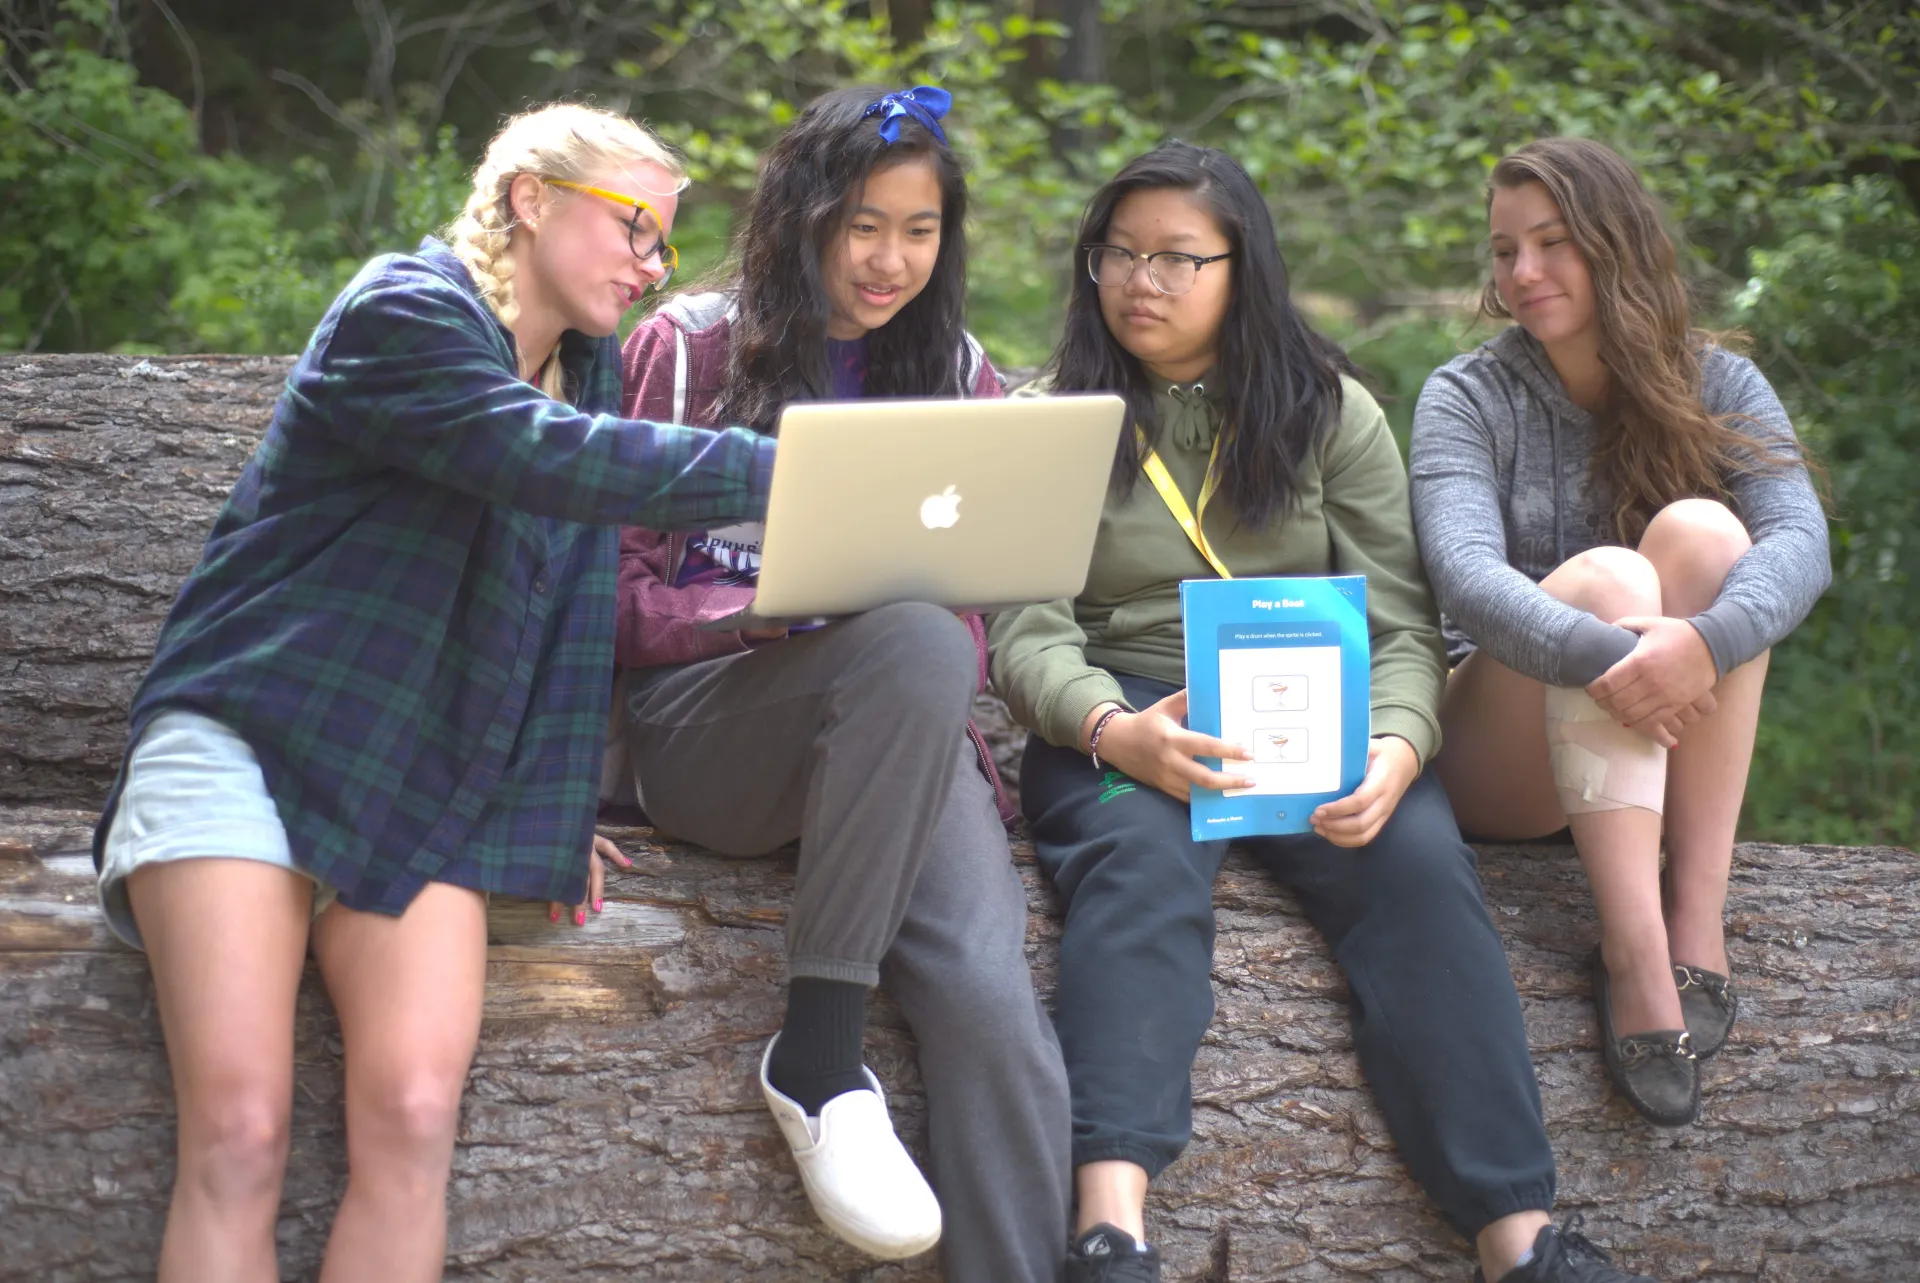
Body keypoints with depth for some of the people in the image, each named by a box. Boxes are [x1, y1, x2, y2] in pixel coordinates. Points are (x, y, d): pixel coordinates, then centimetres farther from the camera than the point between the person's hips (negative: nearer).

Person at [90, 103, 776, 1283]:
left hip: (426, 786, 6)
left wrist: (554, 803, 6)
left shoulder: (588, 372, 17)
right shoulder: (404, 313, -7)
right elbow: (551, 461, -23)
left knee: (415, 1118, -20)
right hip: (249, 735, -5)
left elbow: (571, 602, 18)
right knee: (239, 1134, -22)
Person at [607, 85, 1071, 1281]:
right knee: (917, 644, -37)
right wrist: (784, 607, -16)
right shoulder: (690, 347, 7)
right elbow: (620, 596, 3)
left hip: (899, 734, 3)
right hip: (702, 719, -3)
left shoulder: (956, 373, 17)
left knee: (995, 1002, -29)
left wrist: (945, 660, -7)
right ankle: (820, 1049, -29)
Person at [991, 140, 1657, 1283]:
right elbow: (1027, 632, -1)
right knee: (1142, 858, -34)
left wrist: (1395, 748, -18)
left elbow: (1401, 618, 5)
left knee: (1418, 860, -28)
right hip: (1126, 715, -1)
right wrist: (1113, 731, -24)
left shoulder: (1329, 410, 14)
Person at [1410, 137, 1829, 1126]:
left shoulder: (1716, 387, 3)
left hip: (1670, 764, 2)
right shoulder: (1467, 397, -2)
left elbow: (1800, 540, -16)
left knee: (1701, 530, -22)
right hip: (1503, 770, -2)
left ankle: (1697, 912, -31)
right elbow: (1464, 574, -21)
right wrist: (1604, 655, -40)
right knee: (1605, 576, -29)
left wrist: (1706, 640, -38)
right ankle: (1635, 957, -43)